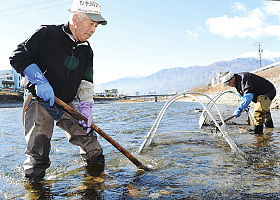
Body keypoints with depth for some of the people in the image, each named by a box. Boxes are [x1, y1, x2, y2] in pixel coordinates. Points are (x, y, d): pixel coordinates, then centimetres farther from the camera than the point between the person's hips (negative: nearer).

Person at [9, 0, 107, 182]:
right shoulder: (47, 34, -11)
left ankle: (97, 163, 27)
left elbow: (86, 80, 2)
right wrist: (40, 81, -21)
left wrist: (86, 106, -13)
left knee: (87, 135, 4)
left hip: (67, 105, 5)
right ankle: (32, 179, 12)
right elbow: (18, 57, -11)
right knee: (38, 149, -10)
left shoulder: (87, 50, 7)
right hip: (39, 101, -5)